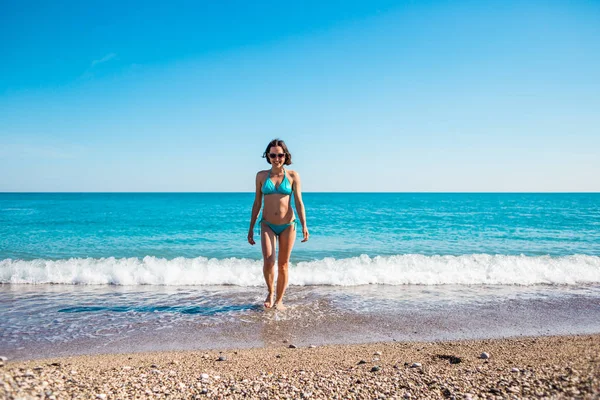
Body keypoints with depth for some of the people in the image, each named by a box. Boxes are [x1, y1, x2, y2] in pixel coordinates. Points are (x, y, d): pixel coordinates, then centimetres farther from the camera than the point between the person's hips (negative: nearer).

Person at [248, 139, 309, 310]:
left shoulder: (293, 176, -2)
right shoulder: (261, 176, 2)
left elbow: (299, 202, -5)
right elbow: (257, 203, 7)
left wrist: (304, 225, -17)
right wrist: (251, 228, 7)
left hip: (288, 225, 0)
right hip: (268, 225, 0)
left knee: (283, 264, 7)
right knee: (268, 261, -15)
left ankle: (279, 300, 24)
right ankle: (270, 292, 13)